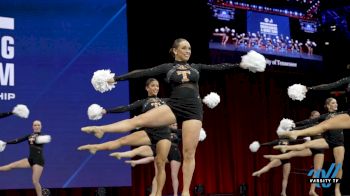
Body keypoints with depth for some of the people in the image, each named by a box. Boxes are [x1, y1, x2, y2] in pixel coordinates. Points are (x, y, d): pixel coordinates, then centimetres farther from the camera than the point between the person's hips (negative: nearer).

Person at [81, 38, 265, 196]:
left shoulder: (196, 66, 15)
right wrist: (117, 78, -2)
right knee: (138, 120, -20)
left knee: (189, 153, -1)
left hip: (193, 110, 1)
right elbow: (143, 72, 3)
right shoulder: (167, 67, 8)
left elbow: (218, 67, 16)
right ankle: (101, 129, -27)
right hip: (173, 107, -1)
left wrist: (240, 65, 13)